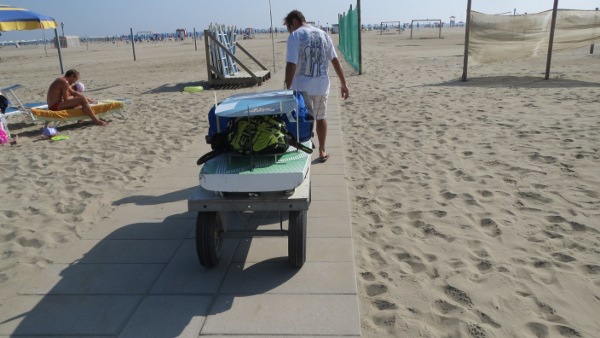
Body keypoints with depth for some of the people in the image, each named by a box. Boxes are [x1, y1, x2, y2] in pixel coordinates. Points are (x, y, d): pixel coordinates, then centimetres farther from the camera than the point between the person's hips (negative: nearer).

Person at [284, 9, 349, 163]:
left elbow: (291, 65, -16)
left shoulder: (295, 36, -8)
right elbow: (335, 60, 6)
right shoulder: (323, 34, 8)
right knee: (321, 118, 19)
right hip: (322, 85, 4)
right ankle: (322, 151, 27)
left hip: (302, 86, -4)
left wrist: (287, 89, -13)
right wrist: (343, 84, 9)